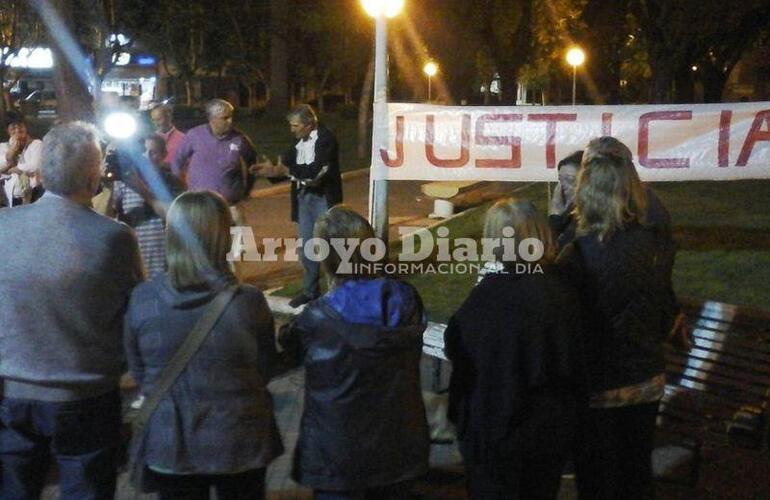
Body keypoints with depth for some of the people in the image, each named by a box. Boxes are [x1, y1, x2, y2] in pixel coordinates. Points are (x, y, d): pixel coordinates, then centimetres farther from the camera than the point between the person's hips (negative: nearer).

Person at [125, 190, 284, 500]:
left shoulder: (142, 299, -16)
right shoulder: (247, 302, -21)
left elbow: (138, 372, -1)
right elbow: (265, 370, -5)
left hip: (168, 441, 1)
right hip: (239, 441, -1)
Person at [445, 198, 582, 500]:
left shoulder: (493, 292, -24)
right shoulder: (563, 290, -9)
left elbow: (456, 347, -11)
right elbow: (576, 357, 2)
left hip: (496, 428, -4)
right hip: (554, 428, 4)